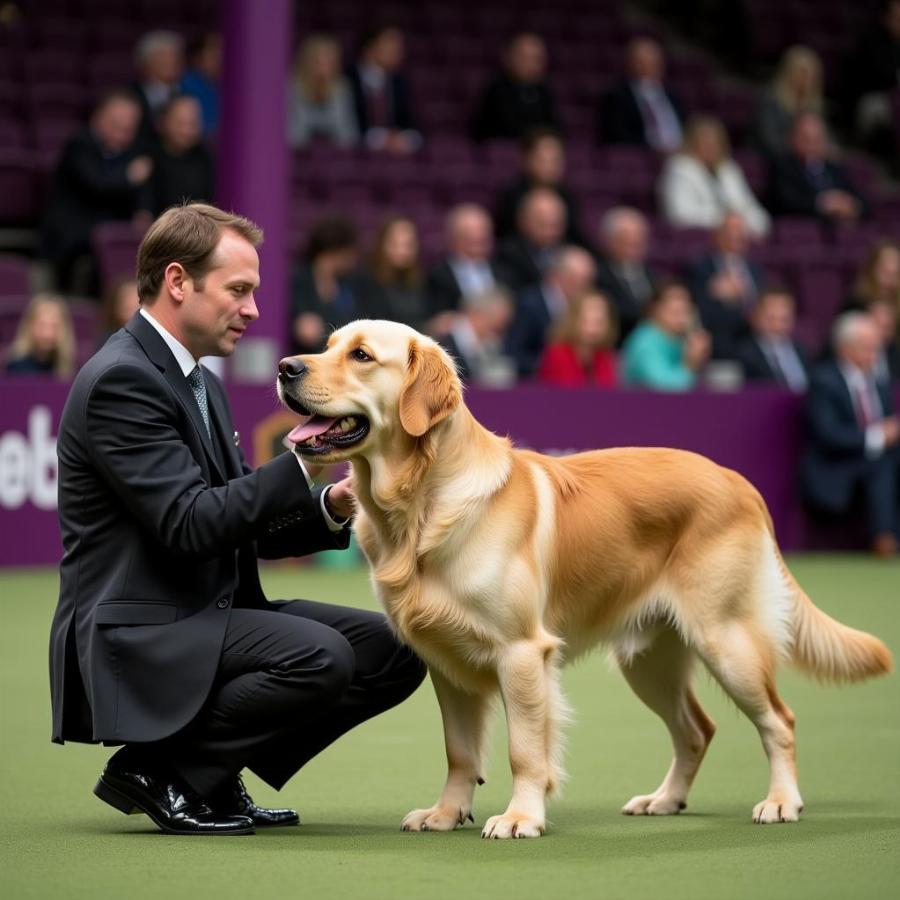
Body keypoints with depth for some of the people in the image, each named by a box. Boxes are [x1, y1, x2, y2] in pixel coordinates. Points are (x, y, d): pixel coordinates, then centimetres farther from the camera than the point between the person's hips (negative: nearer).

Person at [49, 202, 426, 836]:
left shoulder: (203, 384, 17)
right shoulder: (120, 380, -15)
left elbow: (240, 525, 16)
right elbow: (191, 523, -23)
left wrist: (329, 509, -1)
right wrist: (306, 460, -23)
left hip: (214, 614, 10)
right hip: (138, 635, -10)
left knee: (392, 652, 1)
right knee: (320, 657, -29)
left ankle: (215, 775, 8)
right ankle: (157, 771, -10)